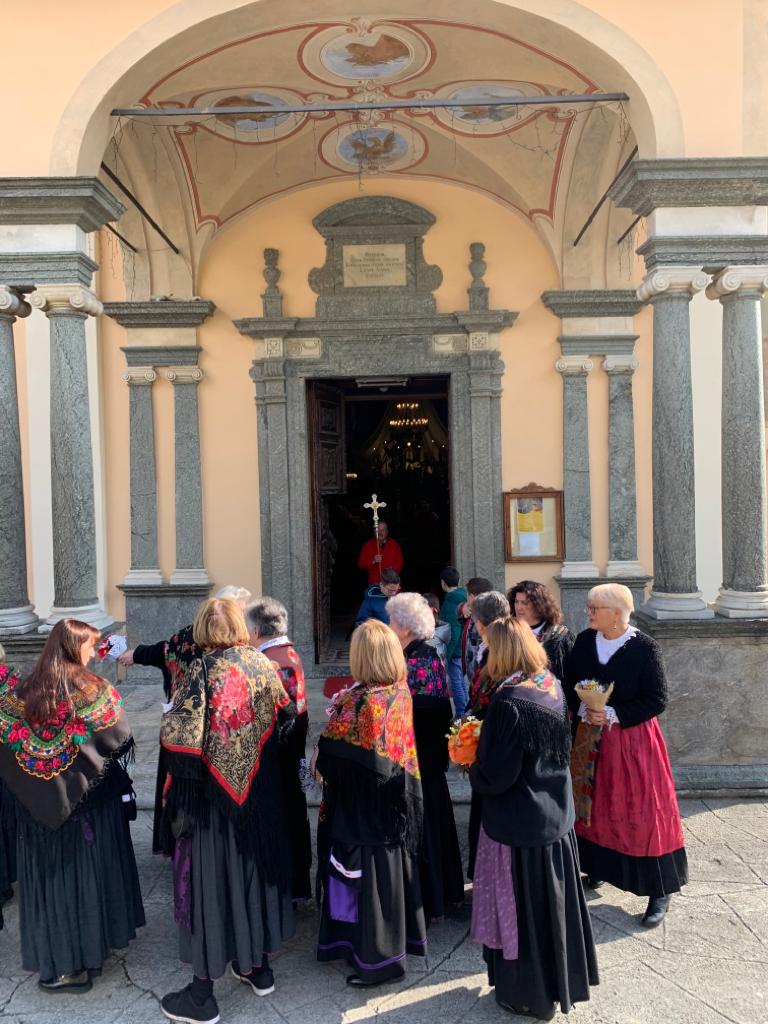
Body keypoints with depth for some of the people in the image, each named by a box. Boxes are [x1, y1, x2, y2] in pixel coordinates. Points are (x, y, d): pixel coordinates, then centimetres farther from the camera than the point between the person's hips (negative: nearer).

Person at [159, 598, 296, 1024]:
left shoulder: (202, 671, -19)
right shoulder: (262, 664, -4)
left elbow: (178, 735, -24)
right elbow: (285, 717, 6)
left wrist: (173, 708, -6)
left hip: (213, 796, -5)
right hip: (260, 793, 5)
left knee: (211, 876, 8)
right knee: (254, 866, 20)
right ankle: (258, 965, 37)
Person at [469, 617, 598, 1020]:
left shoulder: (508, 702, -27)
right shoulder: (553, 687, -3)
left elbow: (495, 775, -24)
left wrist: (473, 770, -2)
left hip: (517, 822, -8)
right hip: (556, 815, 8)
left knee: (521, 907, 11)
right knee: (552, 901, 23)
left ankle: (528, 994, 29)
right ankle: (560, 981, 42)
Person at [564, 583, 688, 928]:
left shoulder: (645, 647, -14)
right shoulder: (584, 641, -1)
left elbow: (657, 700, -13)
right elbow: (569, 685, 6)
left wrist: (614, 715, -20)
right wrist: (583, 710, -12)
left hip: (632, 739, -4)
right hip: (591, 739, 5)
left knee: (643, 811, 1)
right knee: (594, 806, 15)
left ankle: (660, 891, 15)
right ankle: (598, 869, 36)